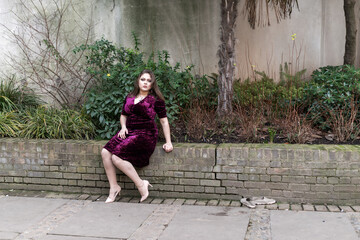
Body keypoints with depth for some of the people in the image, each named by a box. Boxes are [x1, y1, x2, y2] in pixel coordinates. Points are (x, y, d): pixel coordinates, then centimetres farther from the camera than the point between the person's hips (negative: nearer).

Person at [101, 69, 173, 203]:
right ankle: (113, 187, -6)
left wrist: (168, 142, -3)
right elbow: (123, 115, 28)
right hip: (129, 132, 6)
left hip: (146, 134, -6)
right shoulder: (129, 98, 16)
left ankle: (141, 184, -10)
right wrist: (123, 126, 7)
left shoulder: (156, 99, 1)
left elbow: (164, 121, 2)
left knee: (116, 156, -23)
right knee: (105, 152, -17)